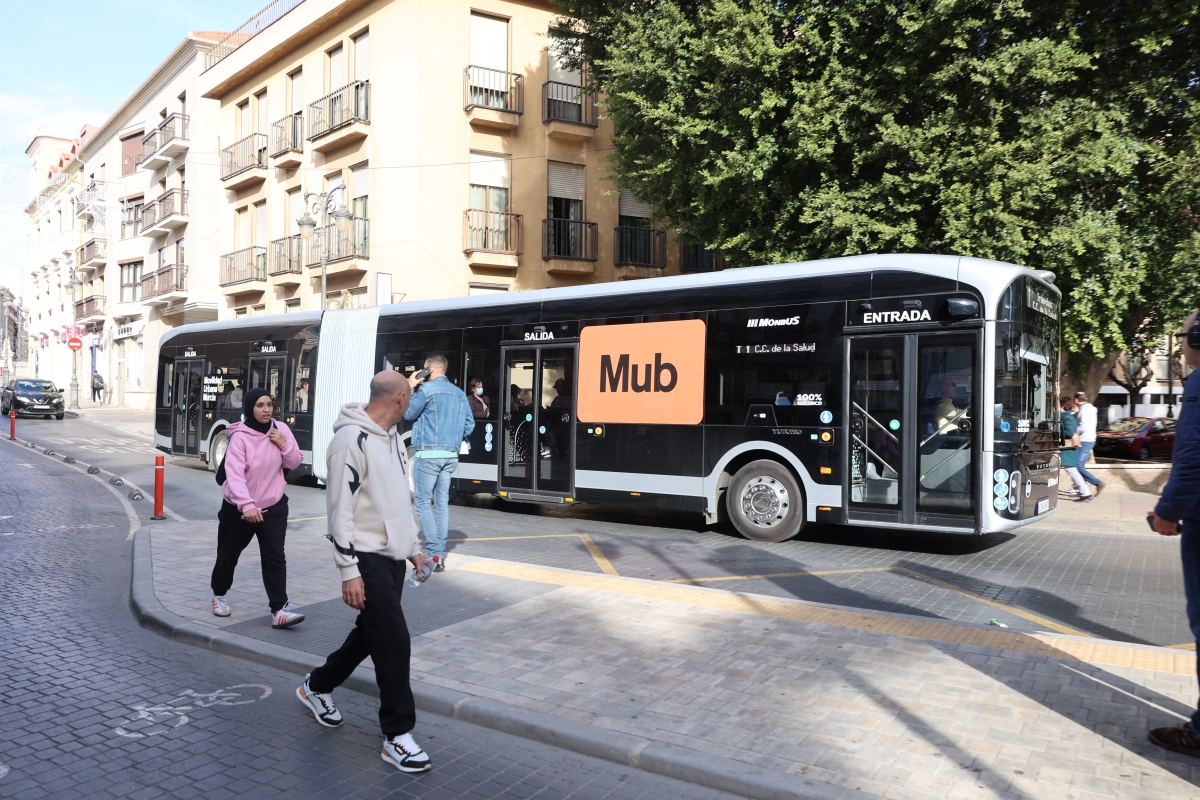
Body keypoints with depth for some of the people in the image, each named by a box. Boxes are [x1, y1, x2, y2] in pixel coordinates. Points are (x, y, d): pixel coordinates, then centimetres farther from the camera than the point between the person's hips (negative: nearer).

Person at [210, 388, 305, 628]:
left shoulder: (281, 429, -4)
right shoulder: (240, 436, -18)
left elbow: (294, 463, 3)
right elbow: (234, 474, -28)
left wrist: (284, 445, -17)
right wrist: (247, 505, -41)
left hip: (273, 505, 2)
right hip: (238, 507, -2)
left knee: (274, 557, -7)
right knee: (228, 554, 15)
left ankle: (279, 610, -11)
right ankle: (220, 594, 42)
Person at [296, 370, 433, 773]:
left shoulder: (392, 438, 13)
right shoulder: (352, 439, -17)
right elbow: (340, 509, -19)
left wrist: (415, 547, 20)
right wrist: (349, 570, -20)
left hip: (393, 556, 9)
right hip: (368, 558, -9)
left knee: (369, 633, 19)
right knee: (394, 642, -7)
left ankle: (317, 686, 41)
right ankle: (397, 736, 5)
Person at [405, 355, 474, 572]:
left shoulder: (426, 389, -8)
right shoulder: (459, 393, 10)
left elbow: (408, 414, 0)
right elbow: (469, 425, 10)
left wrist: (410, 388, 8)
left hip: (428, 454, -6)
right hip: (451, 455, 6)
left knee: (423, 502, -1)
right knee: (442, 503, 11)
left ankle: (435, 555, -8)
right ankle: (440, 553, 13)